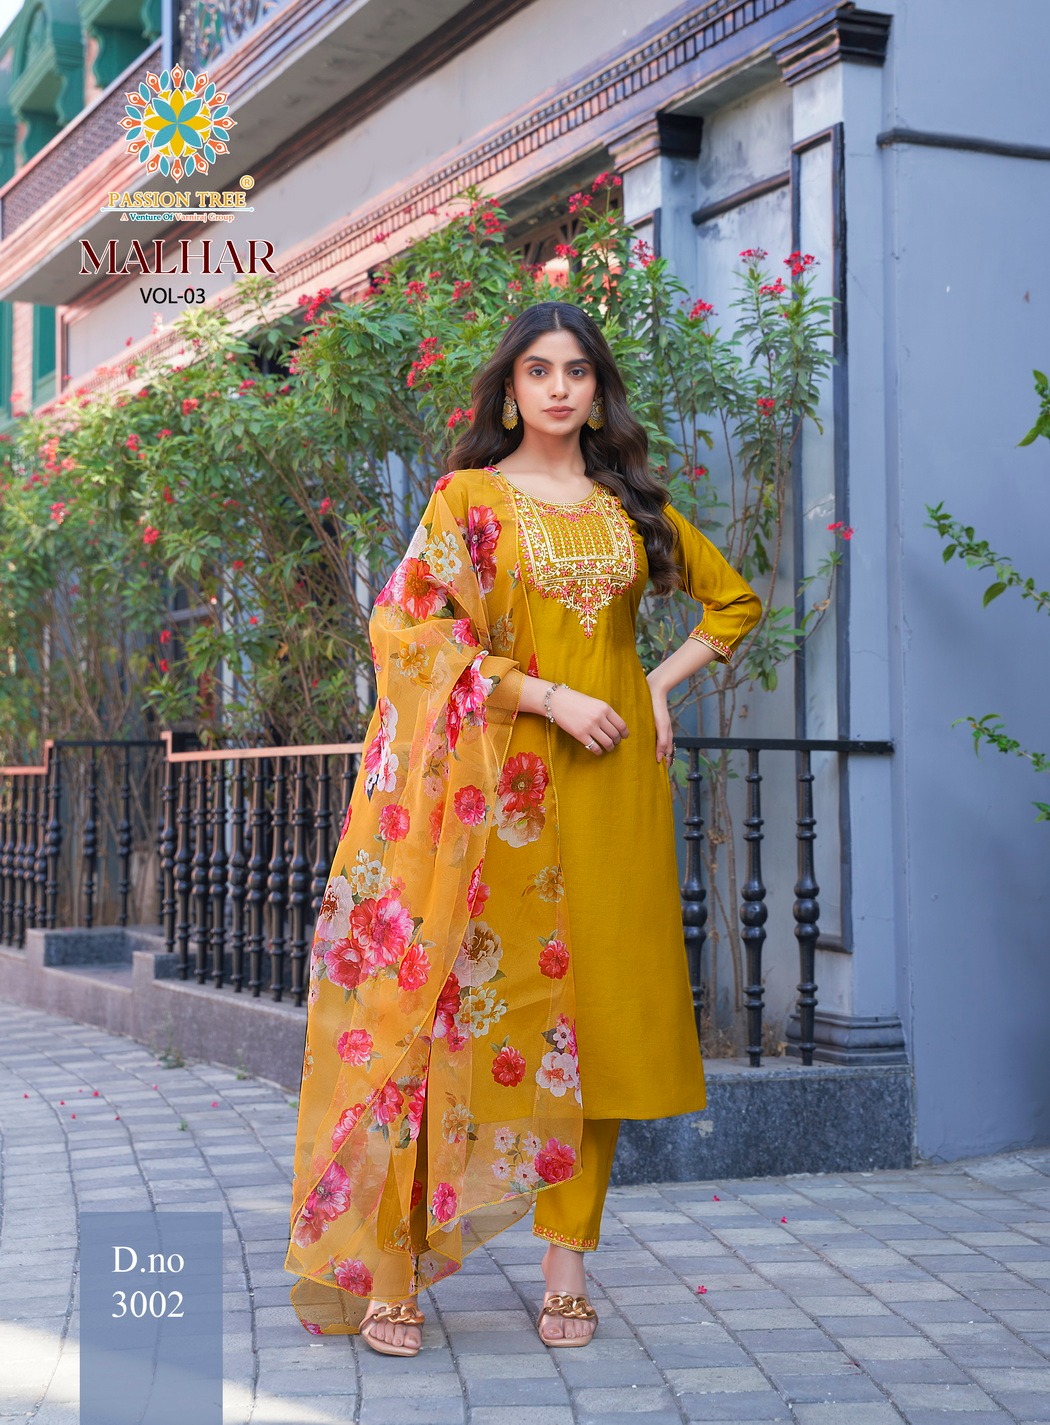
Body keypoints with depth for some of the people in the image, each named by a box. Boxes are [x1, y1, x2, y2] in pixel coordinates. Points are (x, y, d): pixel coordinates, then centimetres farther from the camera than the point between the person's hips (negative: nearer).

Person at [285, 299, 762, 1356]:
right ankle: (385, 1264, -3)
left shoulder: (631, 504, 14)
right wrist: (551, 696, -13)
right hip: (506, 781, -3)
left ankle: (567, 1261, 7)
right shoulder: (470, 495, 4)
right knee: (481, 997, -8)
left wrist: (661, 684, 9)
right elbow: (410, 626, -7)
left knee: (599, 1004, 1)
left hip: (614, 781, 4)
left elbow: (734, 600, 24)